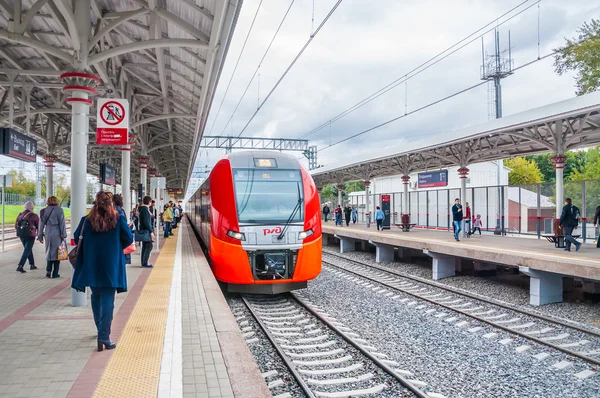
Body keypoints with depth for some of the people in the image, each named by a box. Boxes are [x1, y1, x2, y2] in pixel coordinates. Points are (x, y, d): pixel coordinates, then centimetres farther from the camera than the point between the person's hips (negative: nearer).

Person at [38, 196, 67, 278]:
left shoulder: (44, 211, 5)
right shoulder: (59, 210, -6)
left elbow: (41, 224, 8)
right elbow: (62, 223, -9)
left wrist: (40, 236, 15)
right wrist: (64, 235, -5)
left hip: (48, 234, 4)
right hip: (57, 234, -4)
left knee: (49, 252, 17)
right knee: (56, 253, 3)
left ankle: (48, 270, 5)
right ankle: (55, 273, 6)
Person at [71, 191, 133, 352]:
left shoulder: (87, 220, -3)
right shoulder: (118, 220, -7)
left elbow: (77, 238, 4)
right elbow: (129, 239, -4)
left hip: (91, 266, 2)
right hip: (111, 266, -2)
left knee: (96, 297, 21)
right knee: (108, 300, -1)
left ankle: (101, 330, 33)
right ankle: (104, 337, -9)